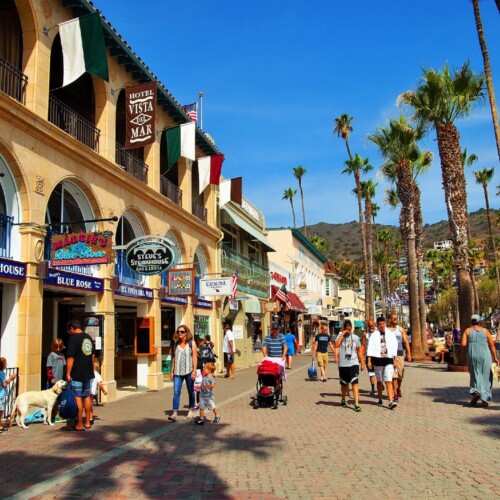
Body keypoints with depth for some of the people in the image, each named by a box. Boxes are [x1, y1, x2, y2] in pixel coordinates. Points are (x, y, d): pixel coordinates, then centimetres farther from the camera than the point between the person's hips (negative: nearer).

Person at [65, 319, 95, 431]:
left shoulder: (73, 339, -13)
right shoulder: (89, 337, 11)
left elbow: (71, 358, -17)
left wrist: (68, 373, -13)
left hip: (77, 374, -8)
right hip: (88, 373, 8)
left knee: (77, 398, -2)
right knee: (87, 397, 13)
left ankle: (79, 425, 0)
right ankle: (87, 422, 20)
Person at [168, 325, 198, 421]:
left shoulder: (192, 343, -1)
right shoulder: (176, 344, 9)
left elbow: (195, 357, -5)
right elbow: (174, 358, 12)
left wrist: (194, 370, -12)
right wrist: (172, 371, 9)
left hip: (188, 371, -2)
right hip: (178, 372, 2)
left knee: (190, 392, 10)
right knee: (176, 392, -8)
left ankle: (191, 411, 24)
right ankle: (175, 413, -11)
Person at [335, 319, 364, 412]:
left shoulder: (356, 338, 5)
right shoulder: (340, 337, 0)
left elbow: (359, 351, 11)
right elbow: (336, 345, -20)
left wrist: (362, 363, 9)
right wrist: (342, 334, -16)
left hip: (354, 364, 0)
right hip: (343, 364, 0)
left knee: (355, 383, -13)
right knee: (344, 384, 14)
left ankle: (356, 404, -15)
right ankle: (343, 400, 37)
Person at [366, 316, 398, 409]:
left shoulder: (390, 334, 6)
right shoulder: (374, 335, 2)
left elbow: (394, 347, 9)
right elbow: (370, 348, -2)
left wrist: (394, 360, 6)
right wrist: (369, 360, -8)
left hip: (388, 360, 0)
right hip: (377, 360, 0)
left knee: (389, 381, -10)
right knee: (379, 381, 12)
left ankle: (391, 401, -15)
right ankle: (380, 399, 26)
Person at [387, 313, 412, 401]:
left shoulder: (400, 329, 8)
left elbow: (406, 342, 7)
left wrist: (409, 354, 0)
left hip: (400, 353, 3)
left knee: (400, 374, 9)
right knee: (393, 374, -8)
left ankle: (398, 389, 34)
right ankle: (395, 394, -4)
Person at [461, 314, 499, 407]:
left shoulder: (467, 331, 6)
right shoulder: (485, 330, 6)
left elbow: (463, 344, -5)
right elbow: (492, 345, 1)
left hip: (472, 356, 0)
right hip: (485, 356, 0)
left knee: (475, 375, 14)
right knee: (486, 377, 8)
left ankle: (476, 391, -10)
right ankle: (484, 400, 6)